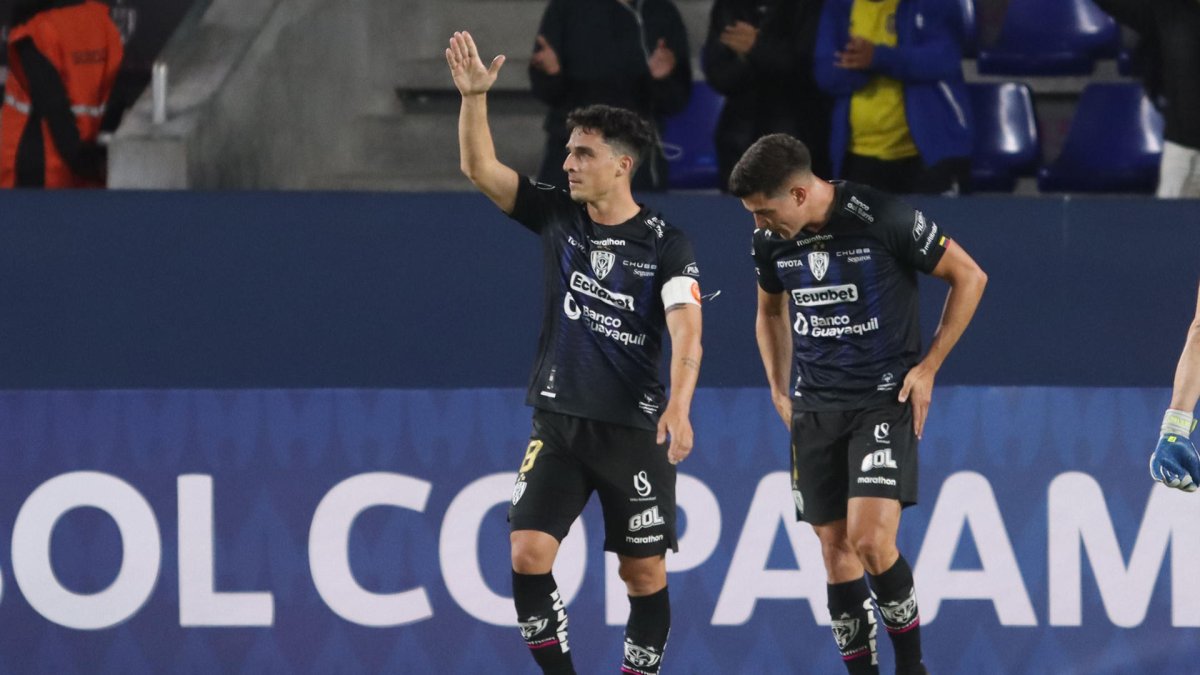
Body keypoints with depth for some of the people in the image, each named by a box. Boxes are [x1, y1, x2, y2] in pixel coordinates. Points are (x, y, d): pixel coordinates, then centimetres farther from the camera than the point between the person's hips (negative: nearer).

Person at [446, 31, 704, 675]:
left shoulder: (666, 246, -8)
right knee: (527, 554, -10)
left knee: (645, 574, 2)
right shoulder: (556, 216, 3)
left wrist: (678, 408, -34)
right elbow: (480, 168, -1)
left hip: (634, 429, -3)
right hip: (558, 423, 3)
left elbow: (687, 332, -18)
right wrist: (473, 96, -16)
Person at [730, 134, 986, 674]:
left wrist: (927, 367, -6)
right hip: (815, 408, 5)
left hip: (885, 400, -5)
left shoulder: (883, 219, -16)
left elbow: (969, 277, -5)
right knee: (836, 549, 2)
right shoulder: (771, 240, 1)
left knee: (870, 538, -18)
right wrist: (779, 390, 13)